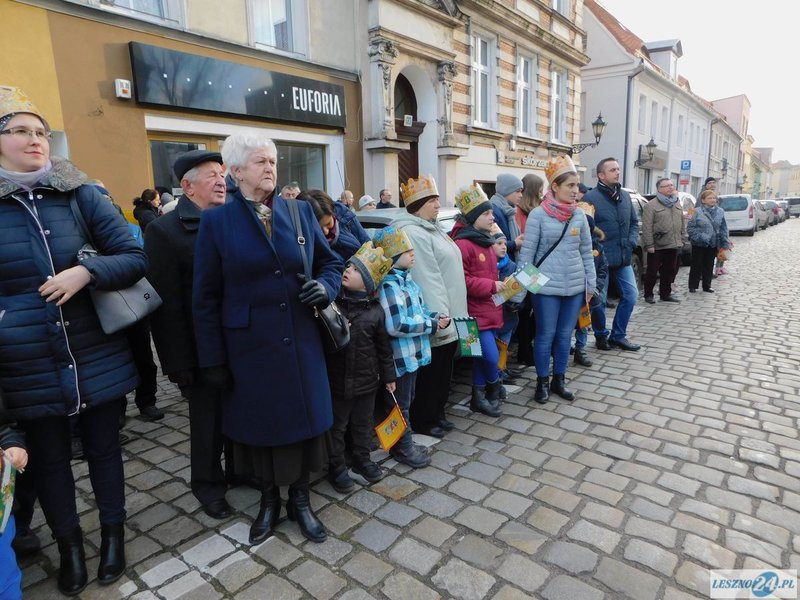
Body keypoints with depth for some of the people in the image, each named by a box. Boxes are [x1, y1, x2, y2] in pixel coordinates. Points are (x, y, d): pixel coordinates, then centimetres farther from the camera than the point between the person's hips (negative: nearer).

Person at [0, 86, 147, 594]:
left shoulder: (81, 195, -1)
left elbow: (136, 258, -4)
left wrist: (85, 272, -21)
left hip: (98, 358, 0)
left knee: (104, 449, 15)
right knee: (49, 459, 16)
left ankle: (113, 533, 37)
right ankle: (69, 544, 39)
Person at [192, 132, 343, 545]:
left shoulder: (300, 212, 4)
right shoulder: (217, 221, -3)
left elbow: (331, 262, 13)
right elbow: (205, 296, -3)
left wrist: (325, 287, -10)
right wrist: (212, 359, -5)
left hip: (300, 341, 2)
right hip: (249, 344, -2)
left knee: (303, 418, 10)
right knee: (259, 423, 12)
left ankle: (300, 500, 32)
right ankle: (268, 500, 35)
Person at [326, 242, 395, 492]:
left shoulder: (375, 310, -4)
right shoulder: (332, 302, -7)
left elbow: (383, 347, 3)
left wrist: (388, 376, 7)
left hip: (366, 380, 1)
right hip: (336, 380, -1)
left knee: (363, 424, 19)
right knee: (336, 427, 12)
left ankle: (362, 460, 39)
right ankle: (336, 467, 30)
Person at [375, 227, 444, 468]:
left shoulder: (406, 279, 11)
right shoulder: (389, 285, -20)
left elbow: (420, 310, 20)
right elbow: (396, 325, -27)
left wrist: (436, 316, 0)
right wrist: (431, 325, -19)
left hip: (413, 354, 10)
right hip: (400, 357, -10)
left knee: (407, 400, 21)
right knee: (400, 404, 7)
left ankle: (404, 443, 37)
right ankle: (404, 448, 22)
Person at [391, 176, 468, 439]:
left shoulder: (434, 228, 15)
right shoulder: (413, 233, -18)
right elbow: (427, 279, -25)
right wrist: (440, 316, -28)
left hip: (448, 317, 10)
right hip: (434, 322, -10)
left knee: (443, 372, 19)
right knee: (429, 373, 4)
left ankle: (437, 414, 34)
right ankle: (423, 422, 20)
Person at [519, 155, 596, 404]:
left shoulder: (579, 215, 5)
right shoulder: (538, 214, -8)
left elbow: (587, 251, 11)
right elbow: (527, 251, -7)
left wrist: (591, 282, 10)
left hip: (575, 285, 4)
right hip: (547, 286, -4)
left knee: (565, 335, 12)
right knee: (545, 335, 4)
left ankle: (559, 380, 27)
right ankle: (542, 382, 20)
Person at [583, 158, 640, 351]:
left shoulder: (625, 196, 11)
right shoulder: (590, 197, -11)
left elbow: (634, 222, 20)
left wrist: (632, 242, 5)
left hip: (623, 257, 7)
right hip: (601, 259, -7)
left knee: (631, 295, 9)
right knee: (600, 300, 4)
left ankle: (618, 335, 24)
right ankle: (601, 336, 24)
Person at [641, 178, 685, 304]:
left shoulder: (677, 204, 15)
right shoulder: (651, 206, -8)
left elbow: (682, 224, 19)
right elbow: (647, 227, -14)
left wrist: (682, 239, 12)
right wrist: (649, 244, -18)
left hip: (673, 245, 6)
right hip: (657, 246, -6)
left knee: (669, 271, 12)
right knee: (652, 272, 2)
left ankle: (665, 294, 23)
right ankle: (648, 295, 13)